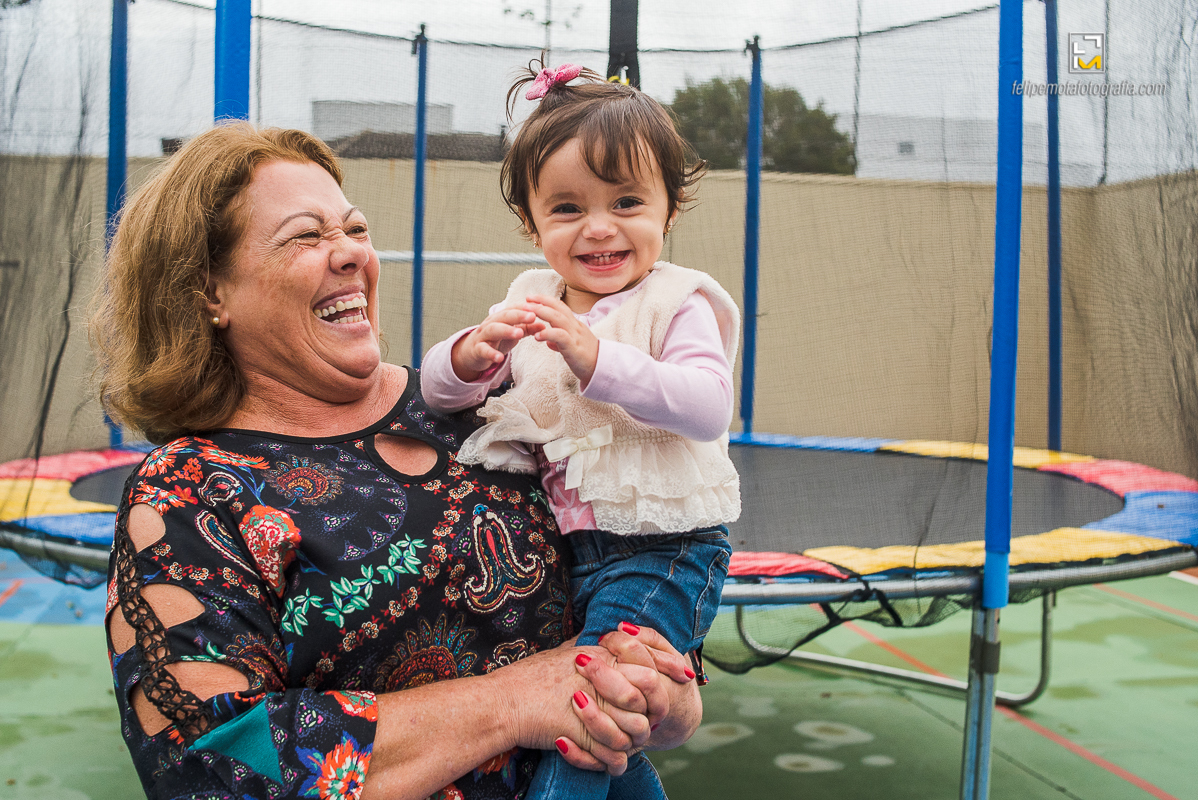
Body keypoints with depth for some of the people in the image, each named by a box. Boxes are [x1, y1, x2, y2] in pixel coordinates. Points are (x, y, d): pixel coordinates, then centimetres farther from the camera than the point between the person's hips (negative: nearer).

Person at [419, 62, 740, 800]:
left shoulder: (677, 303, -10)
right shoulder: (530, 301, 6)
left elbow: (707, 406, -27)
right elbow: (440, 392, 3)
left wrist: (597, 359, -37)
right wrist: (471, 356, -20)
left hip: (660, 550, -6)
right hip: (562, 546, 7)